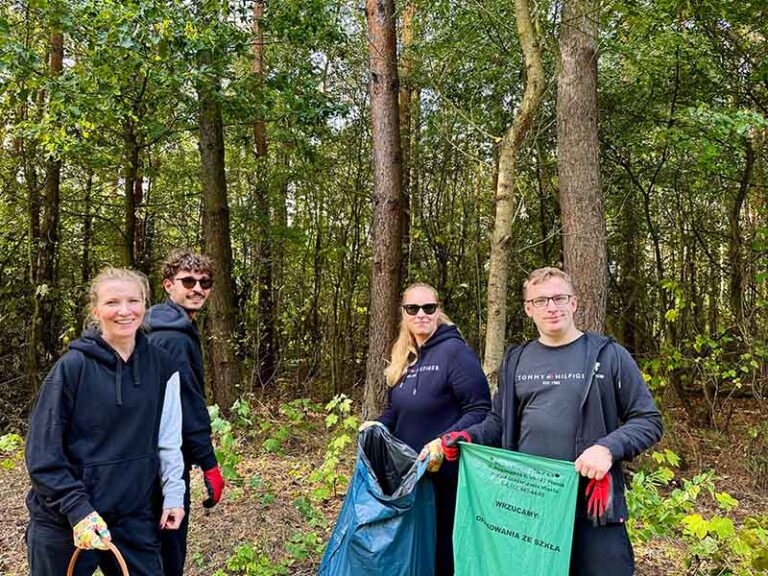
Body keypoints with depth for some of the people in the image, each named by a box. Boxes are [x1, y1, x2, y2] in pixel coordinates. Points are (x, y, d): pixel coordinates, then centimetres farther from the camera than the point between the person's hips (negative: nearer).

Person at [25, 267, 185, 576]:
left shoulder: (160, 365, -1)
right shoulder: (73, 366, -11)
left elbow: (168, 439, 6)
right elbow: (42, 452, -11)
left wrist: (173, 495, 2)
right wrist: (77, 509, -18)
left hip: (136, 519, 3)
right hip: (65, 524, -3)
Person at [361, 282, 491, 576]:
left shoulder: (455, 351, -13)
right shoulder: (404, 358, 9)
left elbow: (480, 410, -17)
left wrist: (444, 443, -28)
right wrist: (377, 425, -2)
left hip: (445, 473, -7)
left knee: (442, 550, 6)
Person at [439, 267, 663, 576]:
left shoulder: (609, 356, -1)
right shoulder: (516, 361, 11)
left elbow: (648, 421, 0)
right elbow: (499, 423, 18)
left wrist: (608, 448, -18)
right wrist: (466, 436, -2)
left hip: (592, 506, -3)